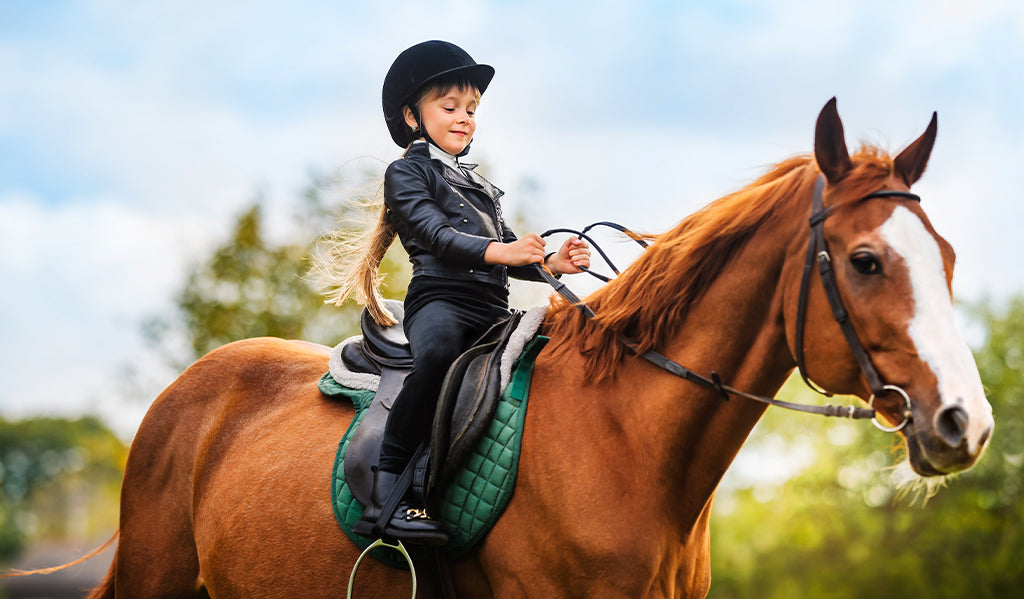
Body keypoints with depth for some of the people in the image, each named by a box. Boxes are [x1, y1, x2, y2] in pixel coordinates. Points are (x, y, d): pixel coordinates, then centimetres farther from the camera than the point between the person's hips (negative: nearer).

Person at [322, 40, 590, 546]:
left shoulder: (479, 186, 36)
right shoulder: (407, 172, 12)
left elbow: (509, 253, 31)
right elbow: (435, 233, -6)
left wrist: (551, 263, 9)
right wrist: (495, 251, -23)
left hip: (492, 310, 8)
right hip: (439, 298, -8)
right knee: (438, 352, -41)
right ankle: (385, 490, -39)